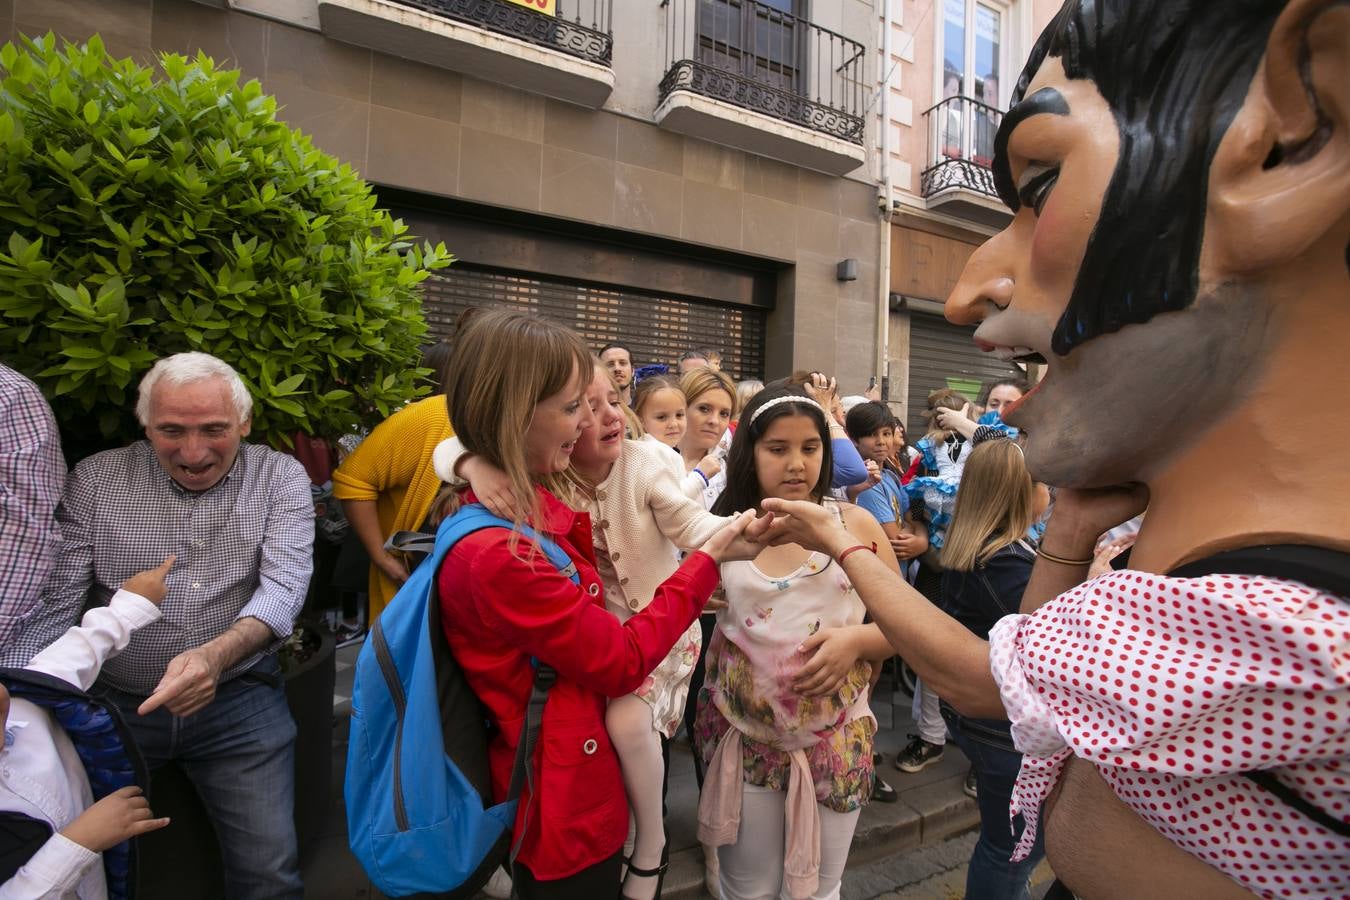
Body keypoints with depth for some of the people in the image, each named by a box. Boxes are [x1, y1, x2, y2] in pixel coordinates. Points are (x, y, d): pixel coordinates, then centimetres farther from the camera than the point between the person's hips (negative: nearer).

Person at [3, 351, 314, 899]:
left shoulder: (279, 478, -5)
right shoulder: (95, 480, -1)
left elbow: (284, 585, -16)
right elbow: (53, 598, -4)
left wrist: (216, 654, -35)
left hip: (238, 698, -1)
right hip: (110, 699, 2)